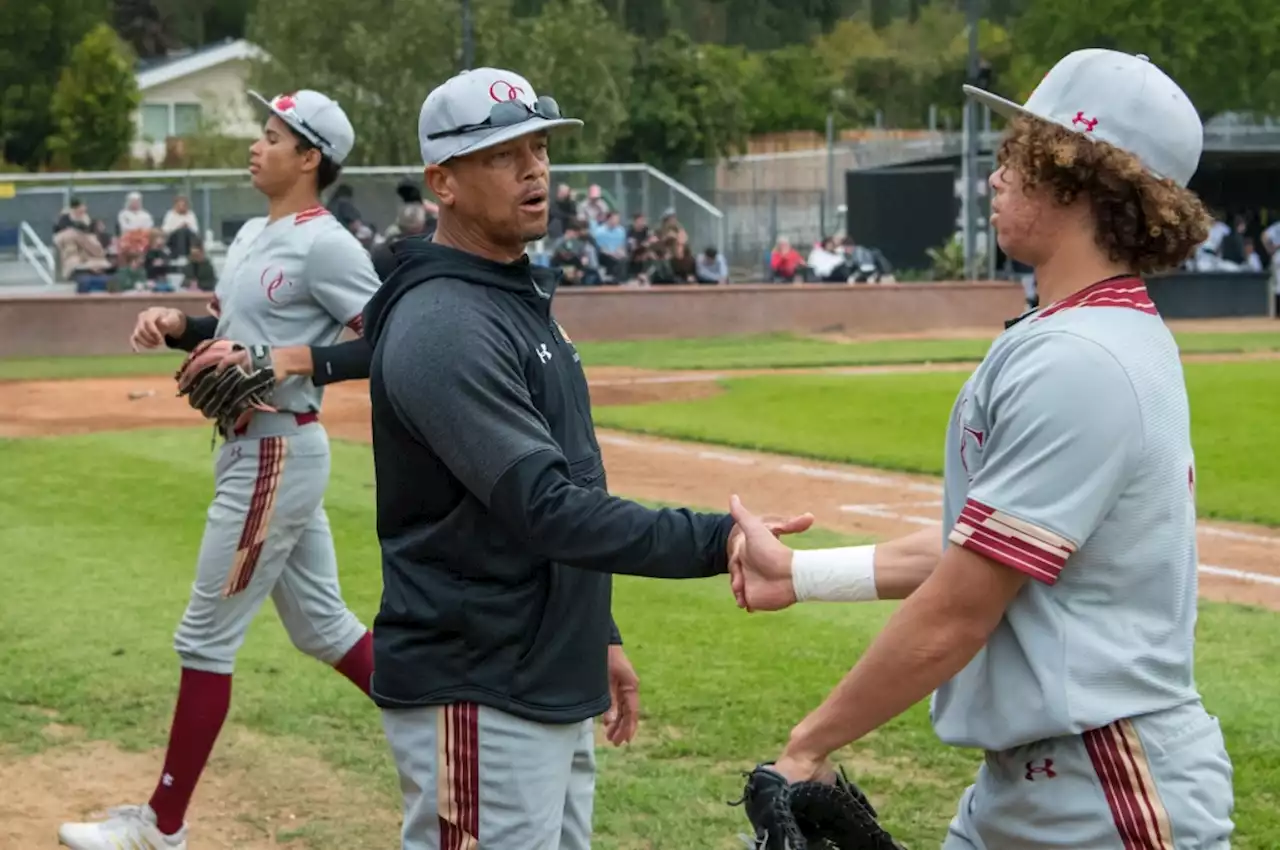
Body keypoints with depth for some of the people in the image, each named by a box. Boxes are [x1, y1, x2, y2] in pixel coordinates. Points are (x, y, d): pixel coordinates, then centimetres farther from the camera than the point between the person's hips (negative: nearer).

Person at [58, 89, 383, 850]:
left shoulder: (324, 244, -16)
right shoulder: (253, 235, 12)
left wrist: (299, 361, -28)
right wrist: (177, 325, 4)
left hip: (277, 457, -10)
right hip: (253, 449, 10)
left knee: (206, 638, -2)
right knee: (323, 627, 16)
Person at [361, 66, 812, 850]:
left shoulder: (524, 300, 13)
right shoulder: (443, 327, -19)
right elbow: (544, 508, -27)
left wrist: (598, 635, 20)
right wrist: (714, 543, -33)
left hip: (553, 689, 10)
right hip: (479, 698, -10)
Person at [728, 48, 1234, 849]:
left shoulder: (1074, 363, -21)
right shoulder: (1114, 336, 10)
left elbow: (955, 614, -19)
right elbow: (975, 548, 14)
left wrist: (810, 743, -9)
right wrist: (800, 574, 16)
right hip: (1023, 784, 9)